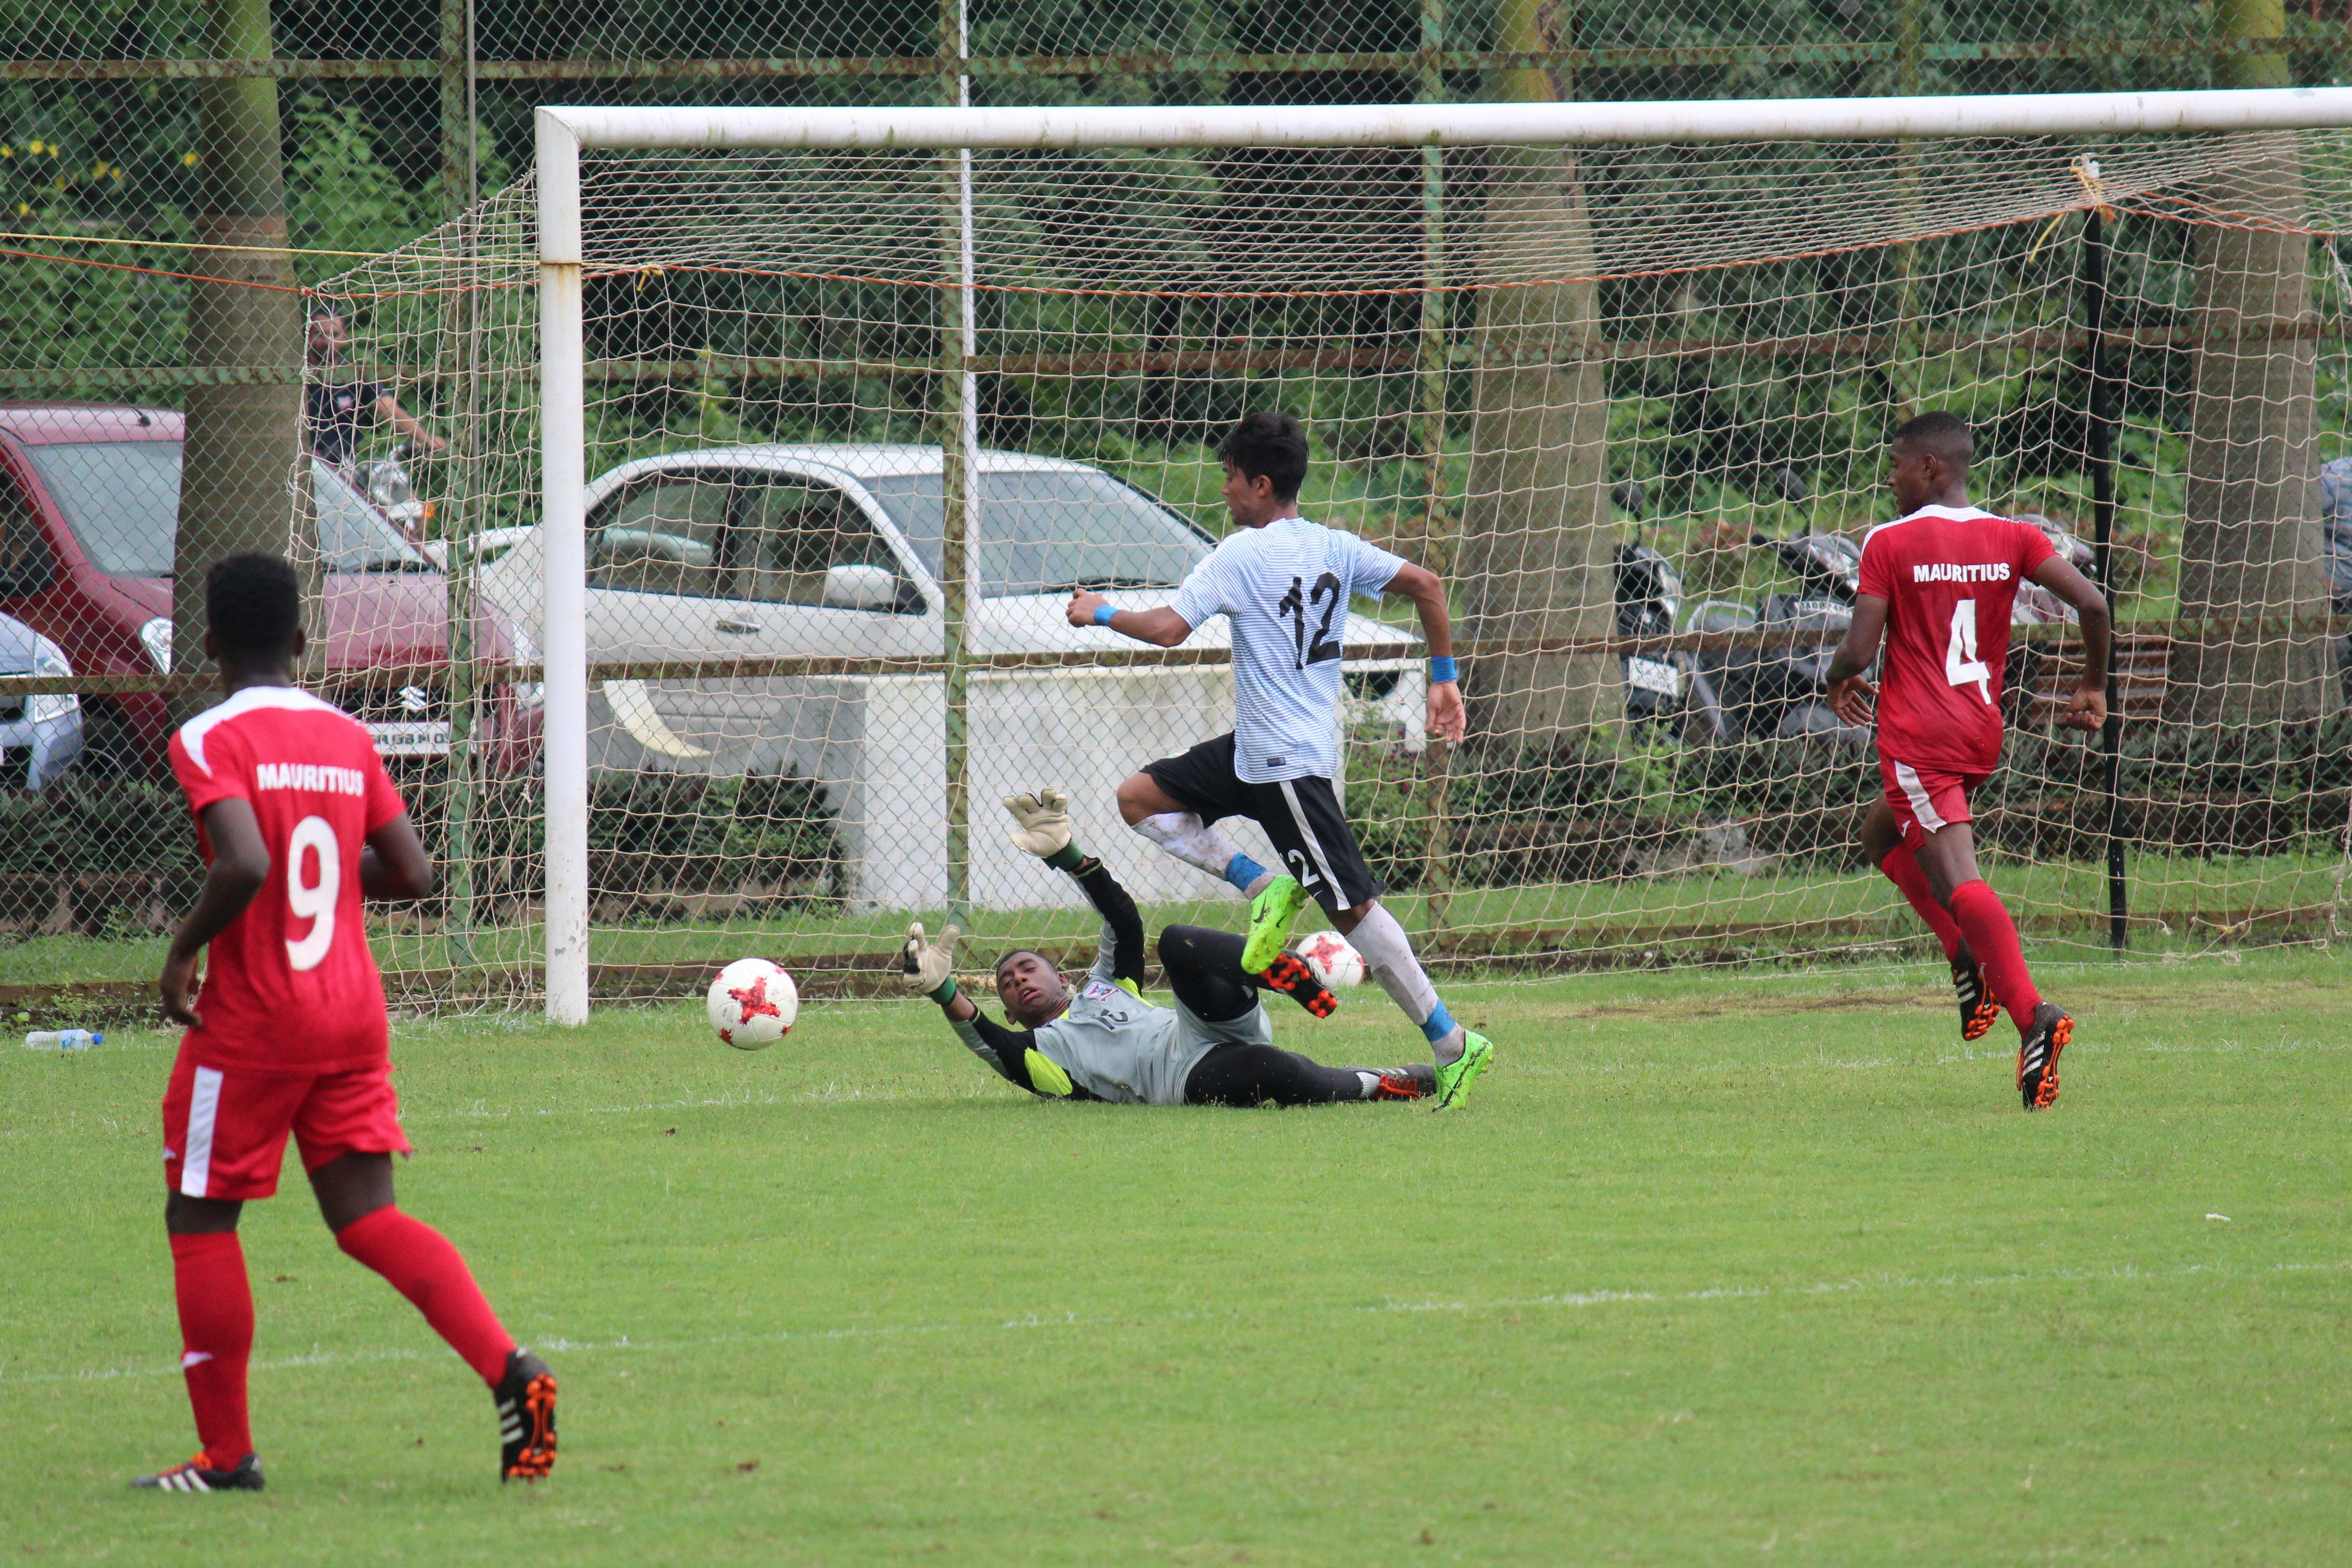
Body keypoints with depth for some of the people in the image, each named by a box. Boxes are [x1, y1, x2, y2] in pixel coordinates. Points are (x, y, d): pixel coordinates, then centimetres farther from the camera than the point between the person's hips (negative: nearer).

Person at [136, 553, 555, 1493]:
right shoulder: (348, 738, 7)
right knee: (367, 1217, 7)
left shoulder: (211, 741, -12)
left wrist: (183, 951, -12)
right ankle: (509, 1369, -14)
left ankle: (226, 1454, 11)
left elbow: (245, 865, -27)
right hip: (354, 1013, 5)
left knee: (200, 1219, 9)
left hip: (250, 1024, -5)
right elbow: (413, 874, 6)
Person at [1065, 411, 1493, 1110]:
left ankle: (1453, 1044, -7)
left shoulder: (1242, 555, -15)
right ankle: (1265, 888, 3)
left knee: (1352, 905, -8)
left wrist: (1100, 614, -2)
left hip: (1288, 763, -9)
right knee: (1140, 797, 11)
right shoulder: (1334, 548, 6)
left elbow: (1169, 628, -20)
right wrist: (1444, 679, 9)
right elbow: (1426, 585, 3)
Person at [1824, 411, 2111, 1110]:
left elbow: (1859, 649, -10)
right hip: (1983, 737, 6)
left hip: (1917, 737, -6)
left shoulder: (1888, 544, -5)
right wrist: (2093, 686, 12)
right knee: (1883, 835, 27)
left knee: (1957, 881, -16)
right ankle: (1974, 958, 9)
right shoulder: (2011, 539, 6)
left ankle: (2034, 1013, -35)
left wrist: (1839, 682, 13)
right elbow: (2092, 603, -4)